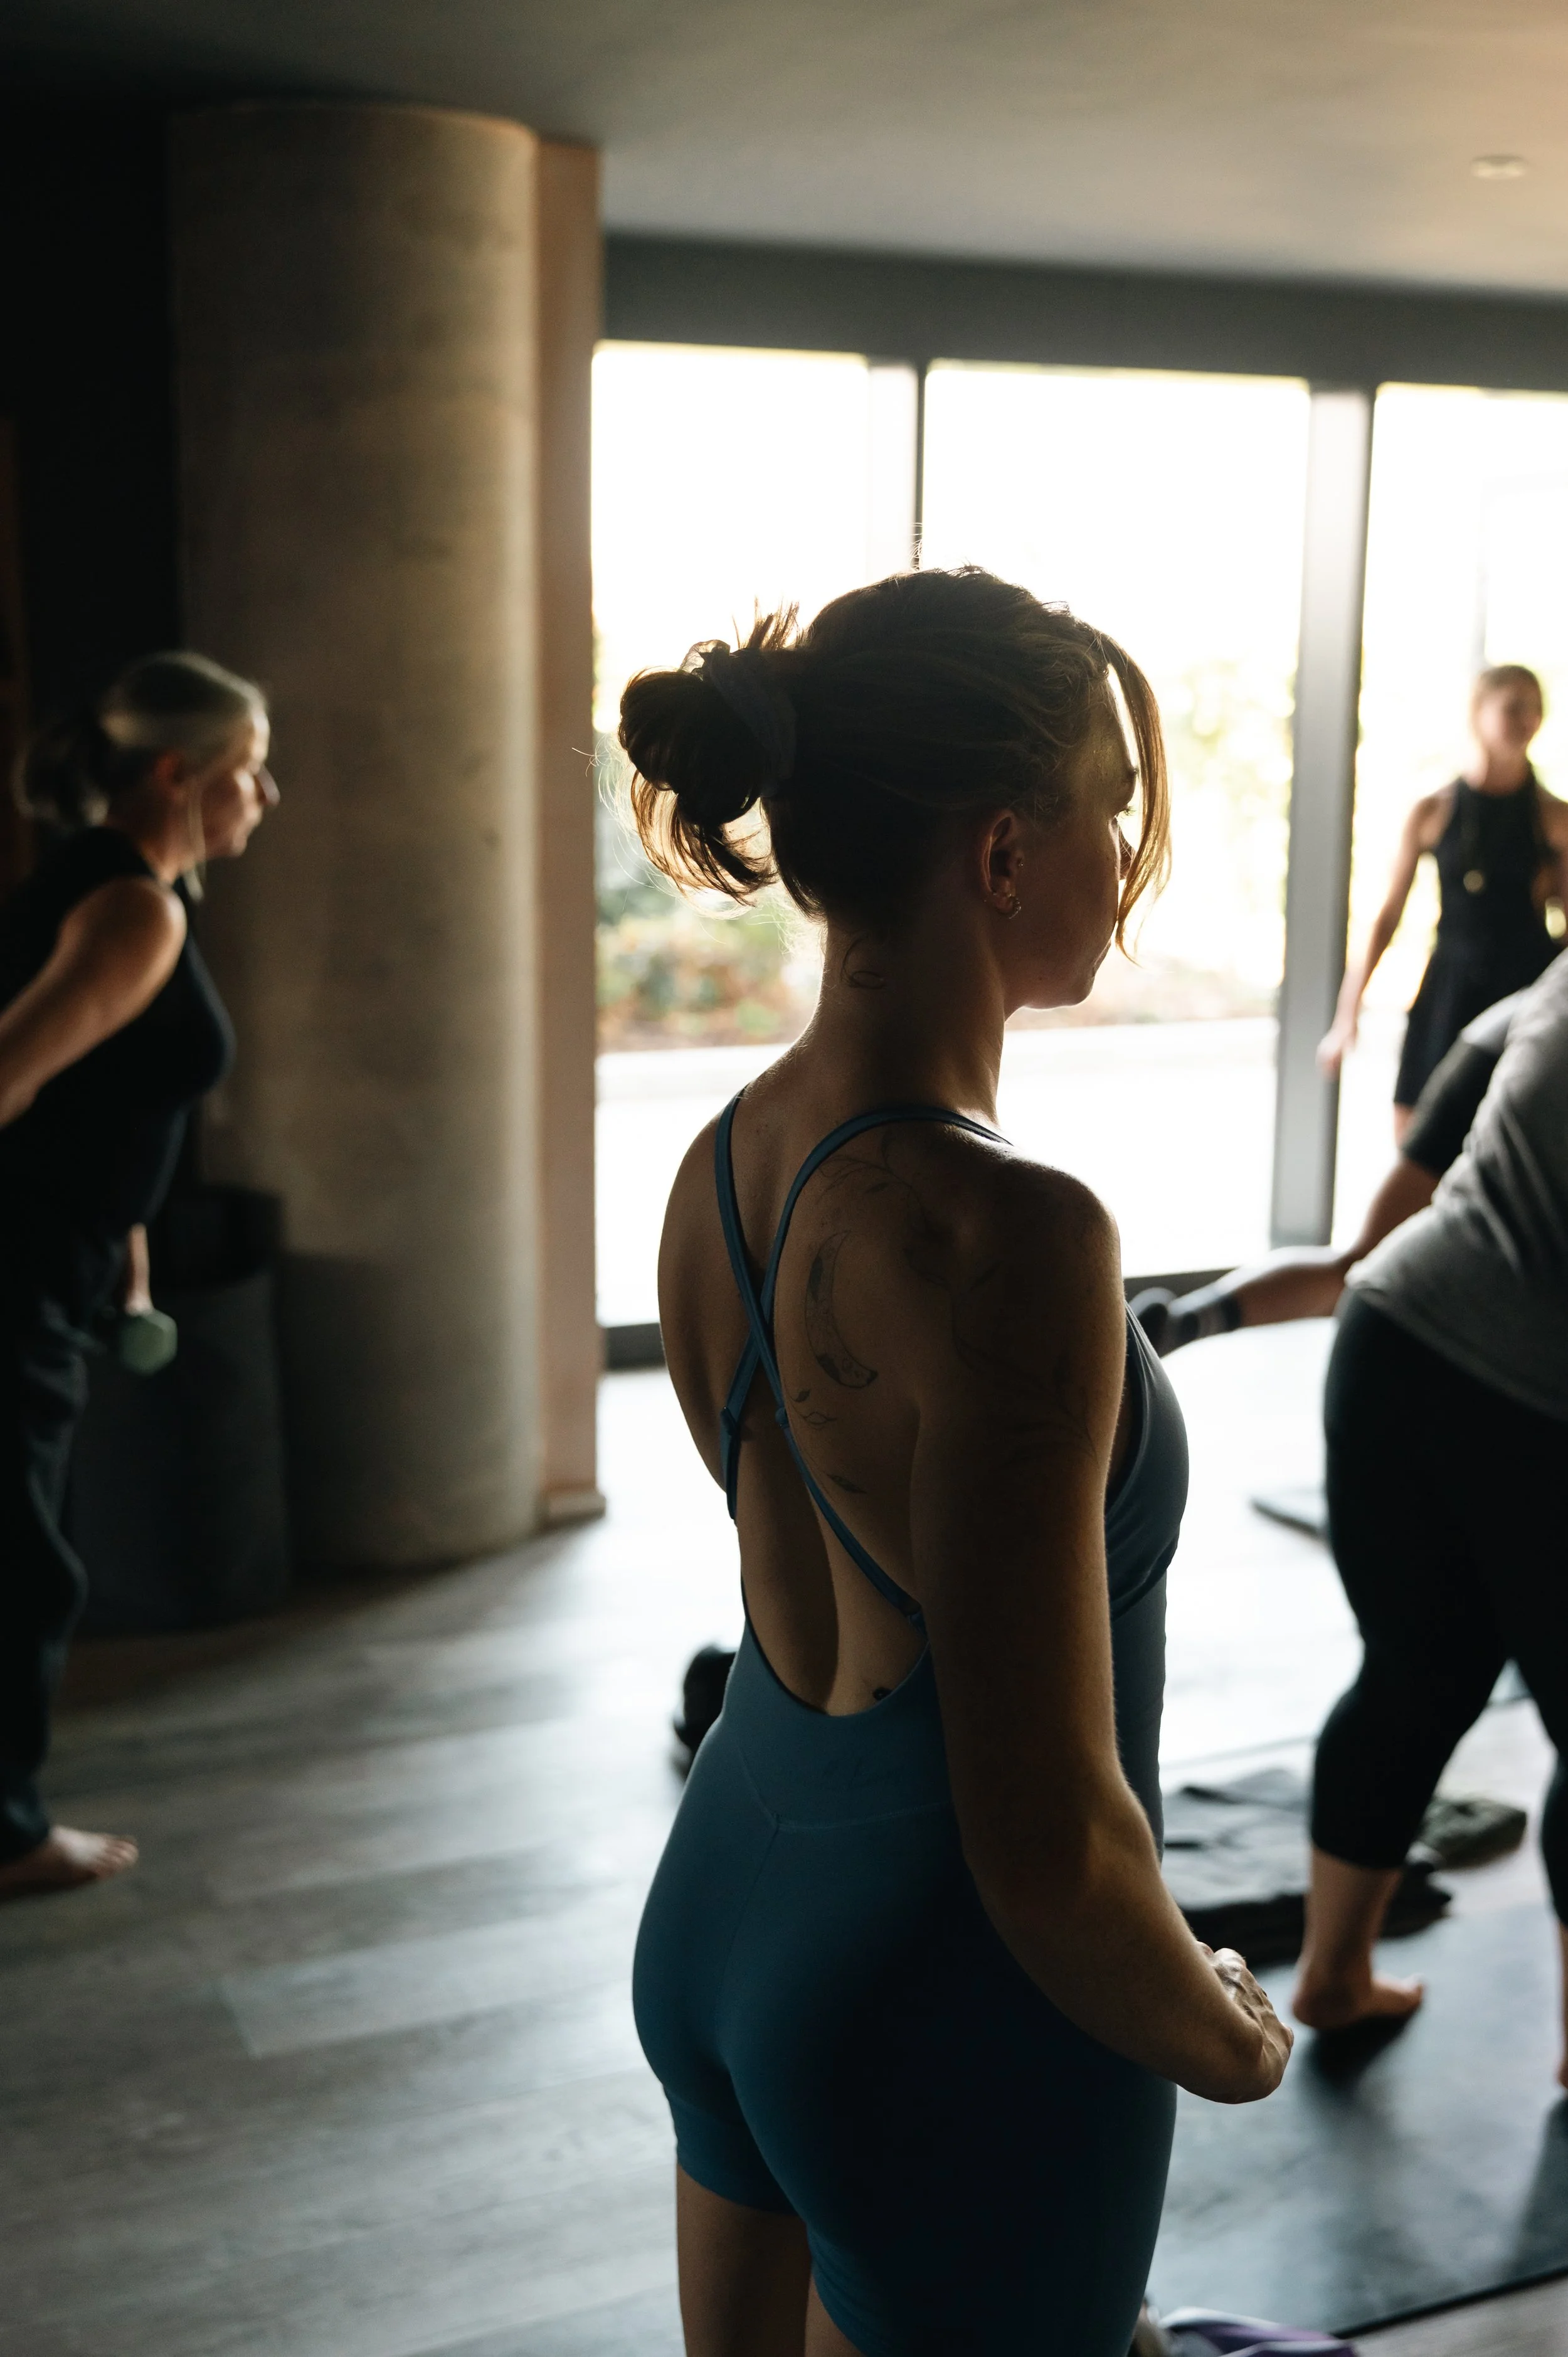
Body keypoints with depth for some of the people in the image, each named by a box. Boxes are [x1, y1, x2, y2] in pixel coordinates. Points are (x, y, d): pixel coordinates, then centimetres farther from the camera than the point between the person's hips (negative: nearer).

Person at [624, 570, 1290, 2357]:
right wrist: (1231, 2040, -7)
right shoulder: (1012, 1237, -29)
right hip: (955, 2017, -7)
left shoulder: (721, 1163, -4)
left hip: (719, 1908, 7)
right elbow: (1047, 1845, -26)